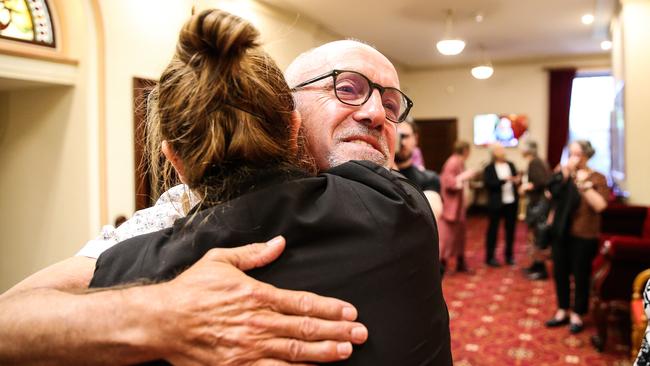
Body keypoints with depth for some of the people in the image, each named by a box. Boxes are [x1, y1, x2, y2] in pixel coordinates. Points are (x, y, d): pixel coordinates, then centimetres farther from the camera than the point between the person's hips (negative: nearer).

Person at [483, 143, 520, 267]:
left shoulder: (511, 165, 11)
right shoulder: (489, 168, -3)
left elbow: (516, 179, 12)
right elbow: (488, 184, -16)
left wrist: (517, 181, -11)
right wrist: (504, 180, -23)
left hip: (511, 202, 5)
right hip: (496, 204, -5)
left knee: (510, 229, 11)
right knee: (493, 229, 3)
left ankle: (509, 255, 23)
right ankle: (490, 257, 11)